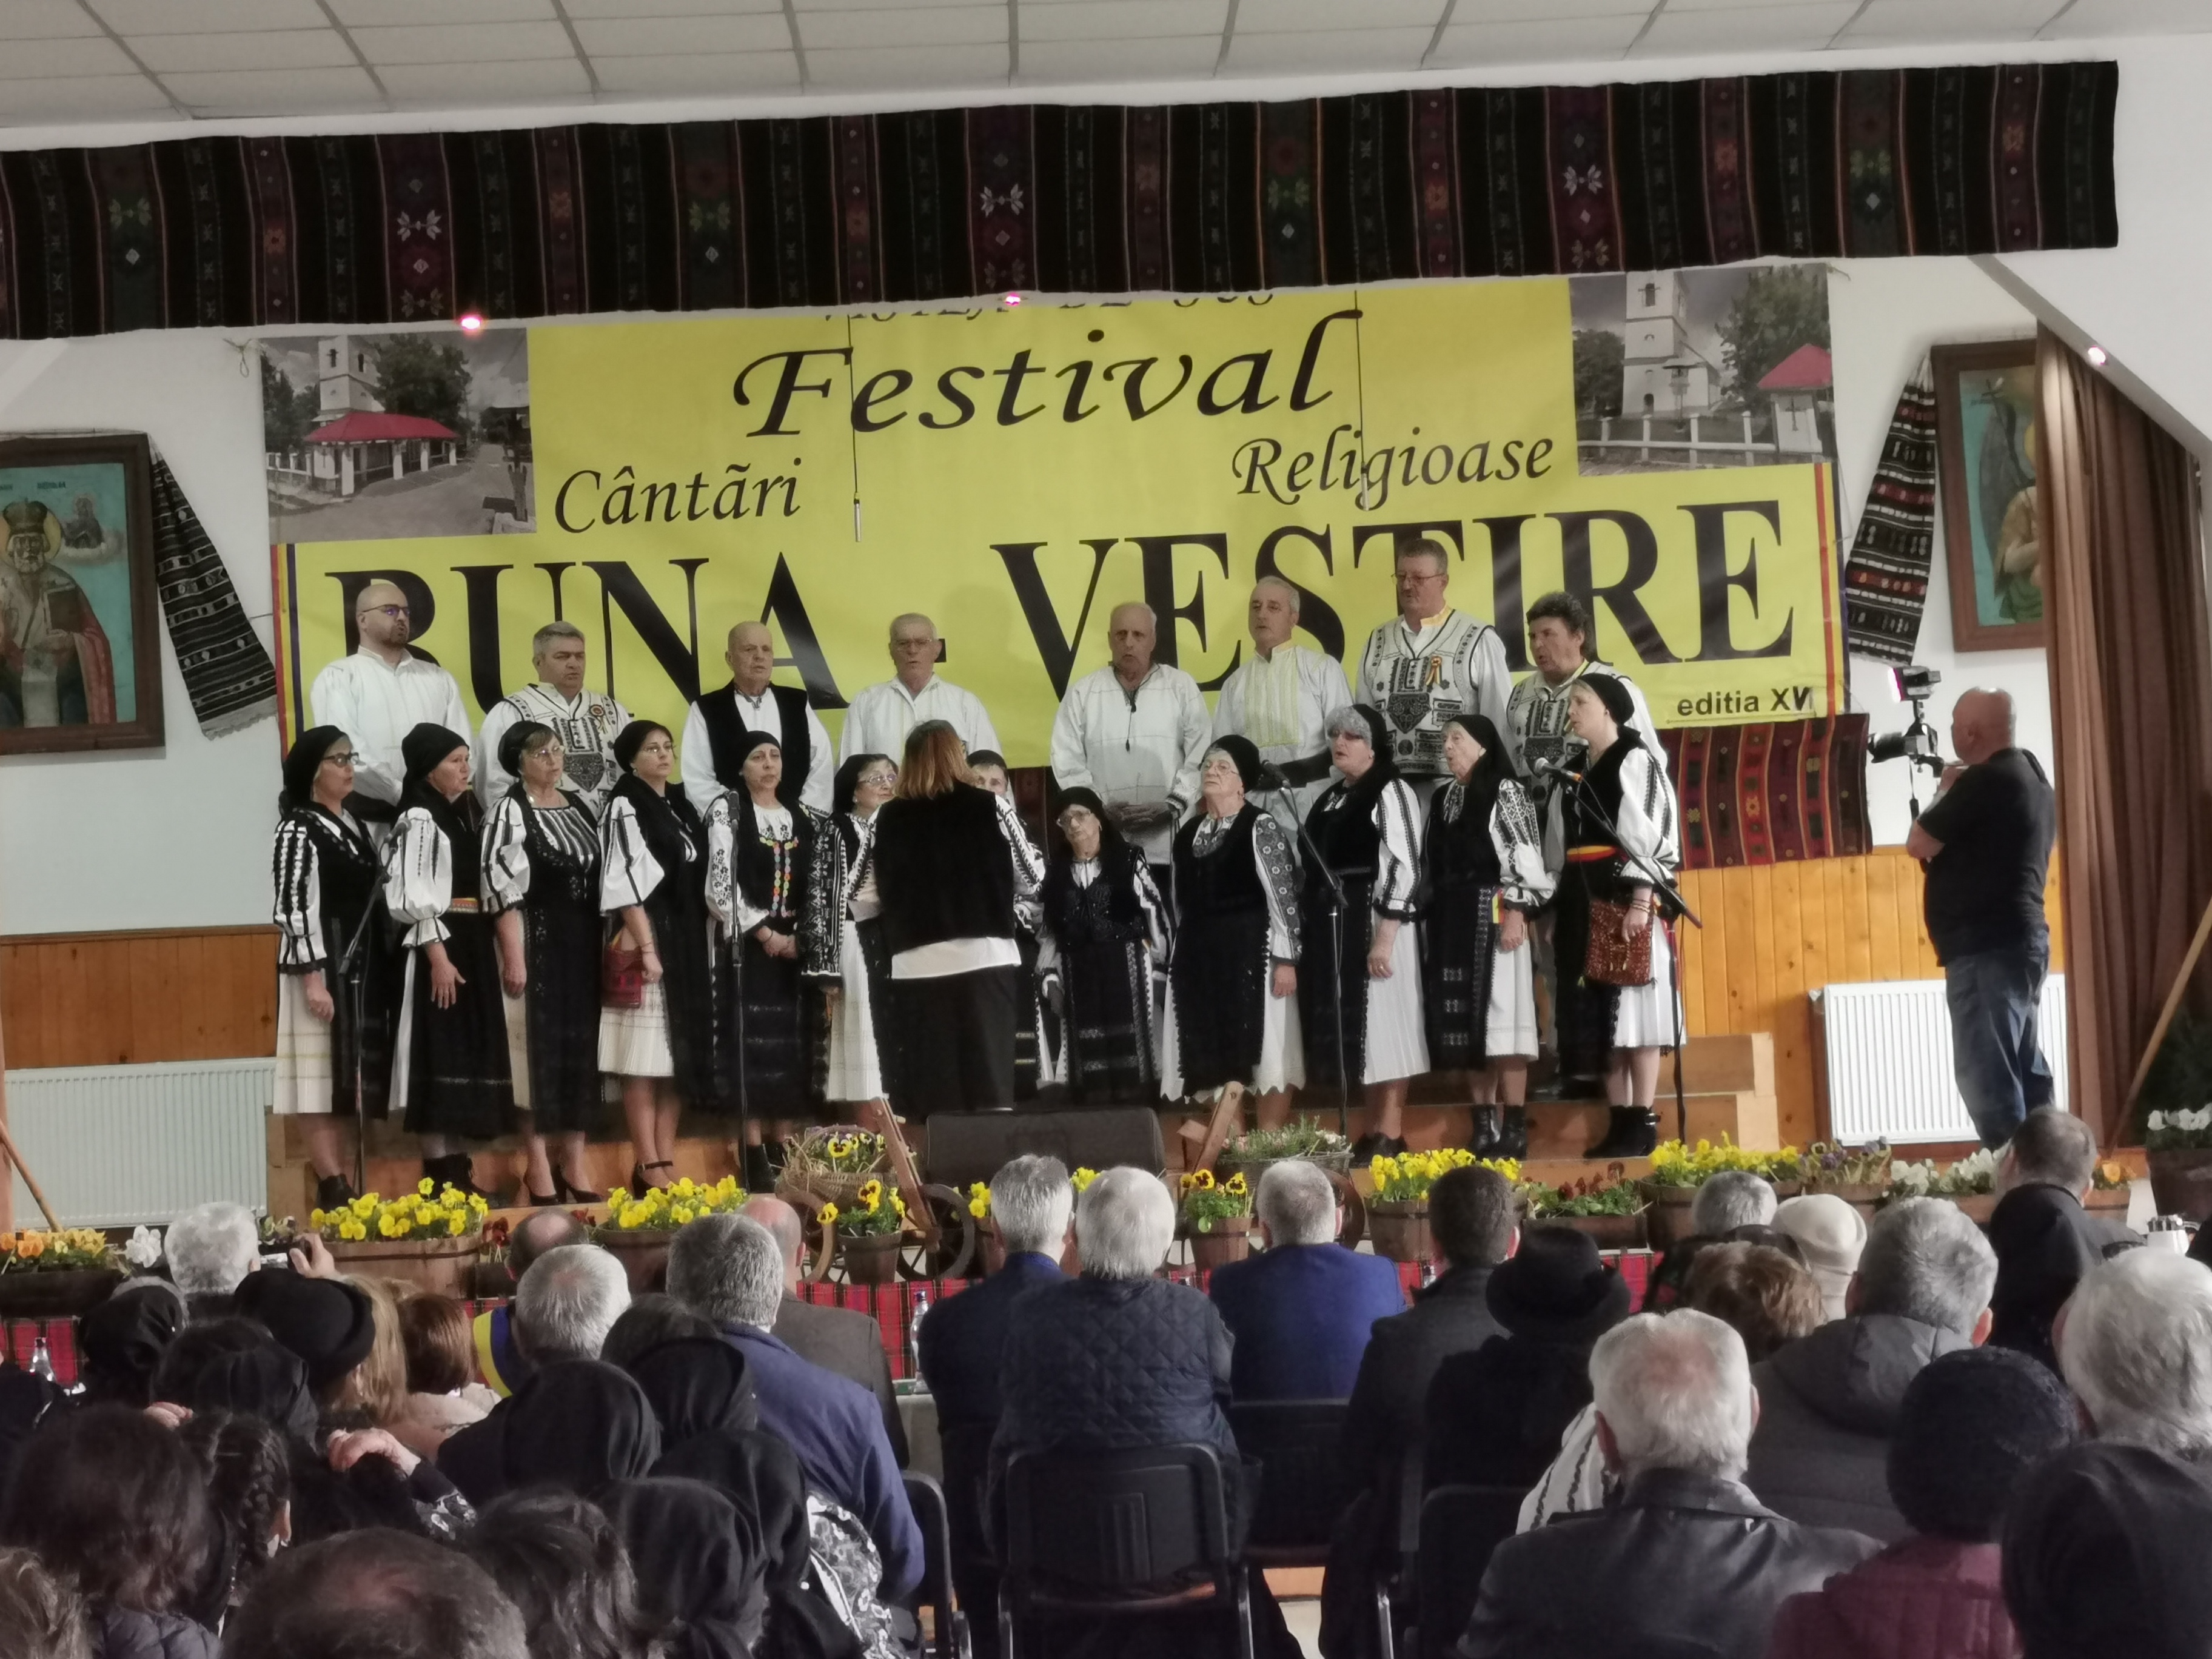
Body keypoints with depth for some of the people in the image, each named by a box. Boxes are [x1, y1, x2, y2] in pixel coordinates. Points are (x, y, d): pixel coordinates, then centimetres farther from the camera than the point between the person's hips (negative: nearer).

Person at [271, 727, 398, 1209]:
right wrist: (312, 977, -21)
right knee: (322, 1075, -5)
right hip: (322, 967, -9)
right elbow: (293, 909, -16)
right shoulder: (298, 830, -11)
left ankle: (339, 1183, 14)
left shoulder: (352, 824, 15)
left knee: (348, 1075, 10)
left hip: (364, 966, 9)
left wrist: (385, 965, 18)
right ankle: (332, 1186, -4)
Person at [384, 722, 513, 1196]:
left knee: (469, 1051, 8)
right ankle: (440, 1171, -4)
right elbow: (414, 897, -14)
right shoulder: (418, 819, -7)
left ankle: (455, 1168, 14)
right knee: (440, 1052, -7)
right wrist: (438, 955, -20)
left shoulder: (469, 815, 16)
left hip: (474, 944, 8)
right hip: (438, 945, -8)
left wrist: (494, 949, 11)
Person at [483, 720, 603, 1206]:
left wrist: (606, 943, 12)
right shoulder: (509, 812, -6)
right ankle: (540, 1166, 6)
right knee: (540, 1049, -2)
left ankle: (573, 1164, 16)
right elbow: (500, 888, -12)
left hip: (583, 943, 6)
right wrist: (513, 956, -17)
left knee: (581, 1047, 8)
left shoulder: (580, 807, 13)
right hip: (536, 943, -6)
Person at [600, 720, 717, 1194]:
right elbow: (626, 885, -12)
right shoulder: (624, 808, -5)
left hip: (690, 942, 7)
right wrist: (647, 948, -19)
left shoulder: (682, 808, 16)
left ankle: (668, 1161, 11)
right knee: (645, 1057, -6)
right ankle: (648, 1166, -4)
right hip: (648, 942, -7)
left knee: (683, 1054, 7)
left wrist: (702, 948, 12)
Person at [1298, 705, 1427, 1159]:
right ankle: (1373, 1130, 17)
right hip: (1329, 927, 8)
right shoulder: (1330, 798, 16)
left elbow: (1404, 869, -15)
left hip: (1374, 923, -8)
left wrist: (1384, 938, -21)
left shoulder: (1390, 793, -8)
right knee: (1348, 1030, 10)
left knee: (1381, 1024, -5)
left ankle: (1391, 1134, -1)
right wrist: (1307, 930, 11)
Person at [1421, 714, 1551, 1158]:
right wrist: (1429, 920, 11)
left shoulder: (1506, 792, -1)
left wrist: (1516, 911, -17)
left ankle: (1514, 1128, -8)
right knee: (1464, 1024, 4)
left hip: (1493, 917, -7)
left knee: (1500, 1017, -9)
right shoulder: (1441, 800, 17)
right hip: (1450, 922, 7)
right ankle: (1483, 1126, 7)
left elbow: (1526, 856, -8)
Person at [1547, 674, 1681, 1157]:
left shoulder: (1636, 760, -5)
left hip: (1624, 899, -8)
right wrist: (1557, 909, 14)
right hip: (1583, 903, 8)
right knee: (1600, 1013, 6)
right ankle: (1619, 1121, 9)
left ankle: (1644, 1123, -3)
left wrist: (1641, 900, -20)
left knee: (1633, 1007, -6)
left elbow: (1652, 832, -12)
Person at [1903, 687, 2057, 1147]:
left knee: (1987, 1073, -10)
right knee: (2024, 1070, 13)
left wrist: (1945, 792, 3)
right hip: (2021, 940, 10)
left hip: (1986, 947, -10)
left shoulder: (1983, 781, -15)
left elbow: (1918, 844, -9)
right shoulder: (2031, 776, 16)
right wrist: (1958, 794, 15)